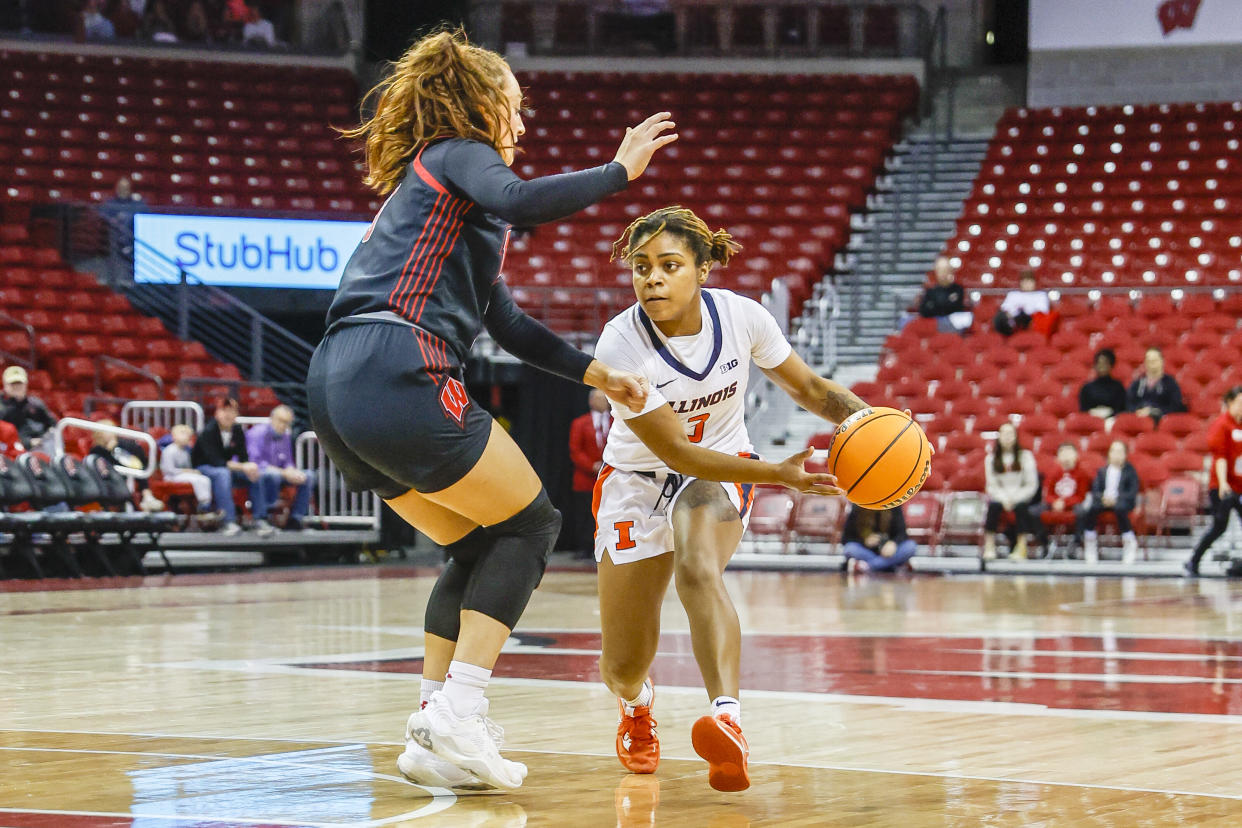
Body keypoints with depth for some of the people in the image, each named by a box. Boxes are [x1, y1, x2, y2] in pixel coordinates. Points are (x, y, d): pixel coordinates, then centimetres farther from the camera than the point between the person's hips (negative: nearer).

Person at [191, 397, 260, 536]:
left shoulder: (237, 430, -1)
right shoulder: (208, 432, -19)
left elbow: (243, 457, -4)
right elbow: (216, 462, -26)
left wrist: (250, 468, -29)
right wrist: (243, 467, -34)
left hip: (226, 468, 6)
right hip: (203, 468, -6)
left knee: (257, 475, -17)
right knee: (223, 473, -39)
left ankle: (260, 518, -17)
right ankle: (228, 522, -46)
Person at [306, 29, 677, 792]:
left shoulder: (432, 184, 32)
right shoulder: (459, 155, 5)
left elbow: (509, 325, 36)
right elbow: (519, 200, -20)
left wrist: (597, 375, 33)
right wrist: (620, 170, -10)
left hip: (337, 386, 9)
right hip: (399, 374, -9)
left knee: (479, 546, 17)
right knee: (530, 524, 3)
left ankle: (434, 739, 9)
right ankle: (458, 714, -8)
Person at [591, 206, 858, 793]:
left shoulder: (740, 316, -17)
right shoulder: (619, 344, -27)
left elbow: (807, 387, -1)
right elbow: (676, 452, -25)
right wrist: (778, 474, -33)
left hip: (721, 472, 0)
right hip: (638, 481, 0)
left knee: (698, 569, -36)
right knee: (622, 670, 1)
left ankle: (727, 719, -52)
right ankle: (636, 704, 41)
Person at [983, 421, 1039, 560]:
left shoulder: (1025, 456, 3)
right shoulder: (991, 458, 8)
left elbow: (1032, 485, -2)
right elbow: (991, 485, 4)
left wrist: (1015, 498, -15)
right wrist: (1003, 499, -14)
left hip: (1022, 497, -1)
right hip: (1000, 496, 1)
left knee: (1021, 507, -35)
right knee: (994, 506, -33)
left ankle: (1021, 548, -39)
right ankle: (989, 547, -33)